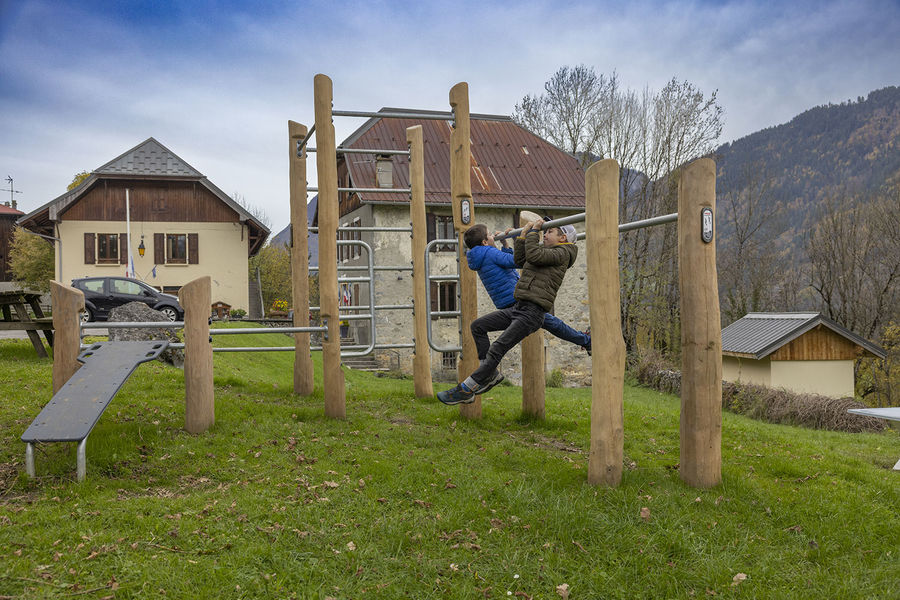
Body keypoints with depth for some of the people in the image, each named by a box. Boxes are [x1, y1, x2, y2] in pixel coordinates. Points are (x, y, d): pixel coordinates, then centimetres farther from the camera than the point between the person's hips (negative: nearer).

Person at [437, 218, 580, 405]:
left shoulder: (562, 253, -3)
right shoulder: (546, 251, 25)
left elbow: (533, 255, -17)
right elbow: (519, 260, 30)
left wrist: (534, 231, -3)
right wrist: (524, 234, 25)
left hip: (532, 313, -10)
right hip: (518, 307, 10)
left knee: (497, 349, -15)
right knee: (478, 325, 7)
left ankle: (466, 391, -12)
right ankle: (491, 373, 7)